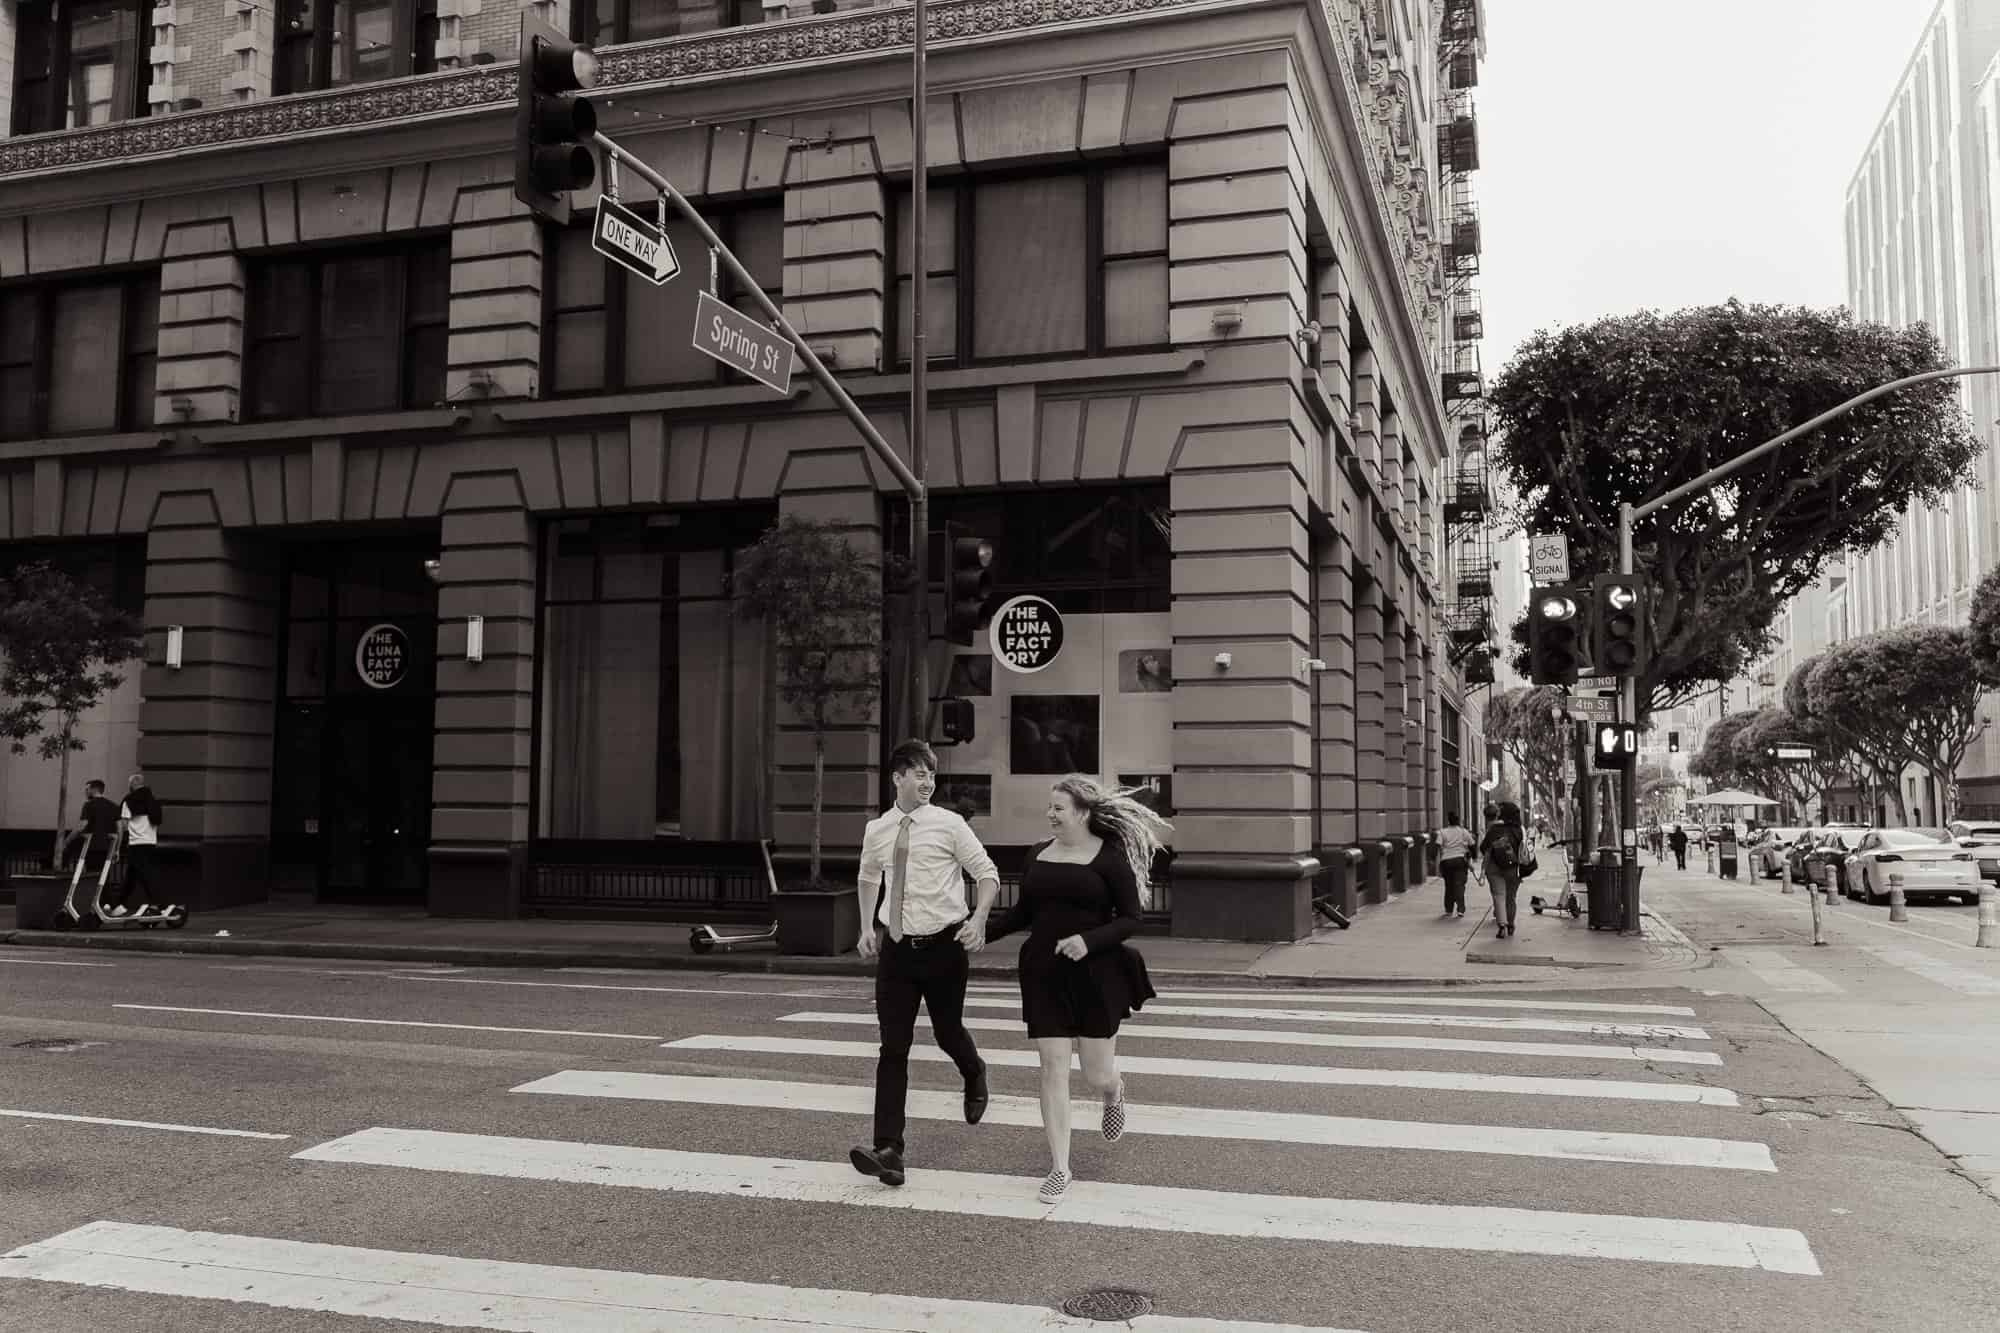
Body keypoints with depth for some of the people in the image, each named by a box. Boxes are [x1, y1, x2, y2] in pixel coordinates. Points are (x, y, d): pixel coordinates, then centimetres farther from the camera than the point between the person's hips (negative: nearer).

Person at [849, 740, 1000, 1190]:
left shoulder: (949, 824, -6)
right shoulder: (876, 831, 5)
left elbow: (987, 874, -4)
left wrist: (978, 920, -19)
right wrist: (867, 926, 13)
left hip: (944, 945, -2)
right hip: (896, 948, 2)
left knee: (948, 1032, 11)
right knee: (893, 1048, -4)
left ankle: (975, 1075, 48)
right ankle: (888, 1151, -6)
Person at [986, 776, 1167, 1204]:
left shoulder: (1110, 857, -7)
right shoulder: (1038, 855, 7)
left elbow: (1131, 918, -7)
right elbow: (1023, 912, 17)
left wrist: (1089, 940, -22)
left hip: (1095, 975, -3)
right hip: (1044, 976, 4)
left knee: (1097, 1077, 3)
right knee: (1053, 1069, -1)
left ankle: (1114, 1093, 43)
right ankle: (1059, 1169, 9)